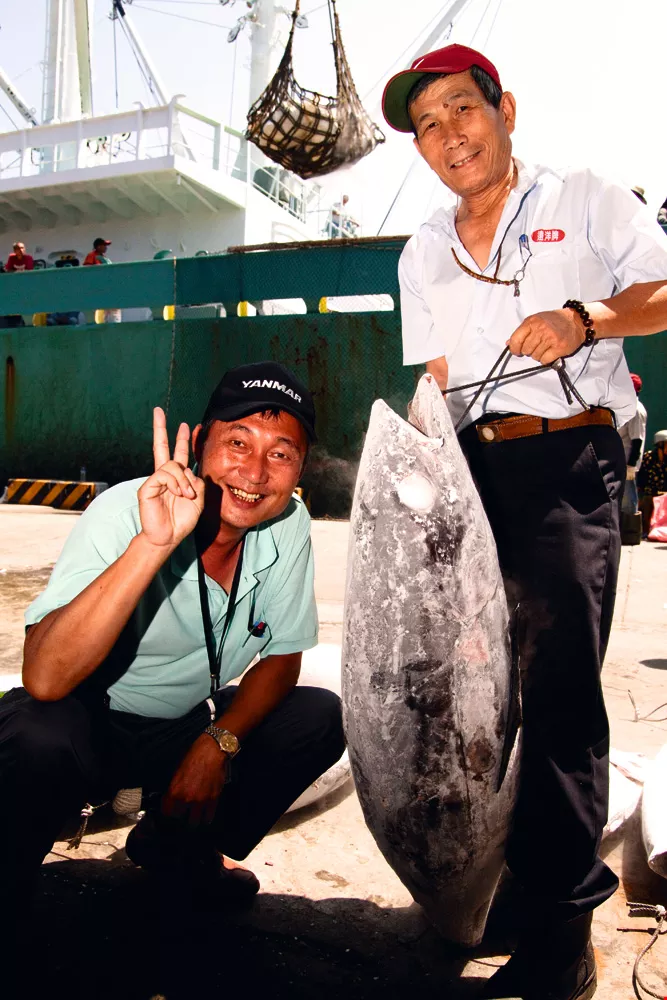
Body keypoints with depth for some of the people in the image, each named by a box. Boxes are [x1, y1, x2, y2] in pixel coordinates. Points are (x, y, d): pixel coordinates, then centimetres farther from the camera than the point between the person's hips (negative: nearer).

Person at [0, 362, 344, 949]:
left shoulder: (289, 526, -11)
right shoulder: (124, 512, -26)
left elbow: (281, 655, 0)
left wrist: (218, 743, -16)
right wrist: (153, 543, -45)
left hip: (186, 728, 6)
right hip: (86, 725, -5)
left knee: (319, 717, -12)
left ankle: (177, 850, 9)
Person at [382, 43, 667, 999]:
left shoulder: (586, 201, 11)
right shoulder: (422, 253, 21)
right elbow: (434, 380, 17)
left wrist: (582, 320, -13)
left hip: (568, 458, -4)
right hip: (472, 466, 4)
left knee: (559, 688, -8)